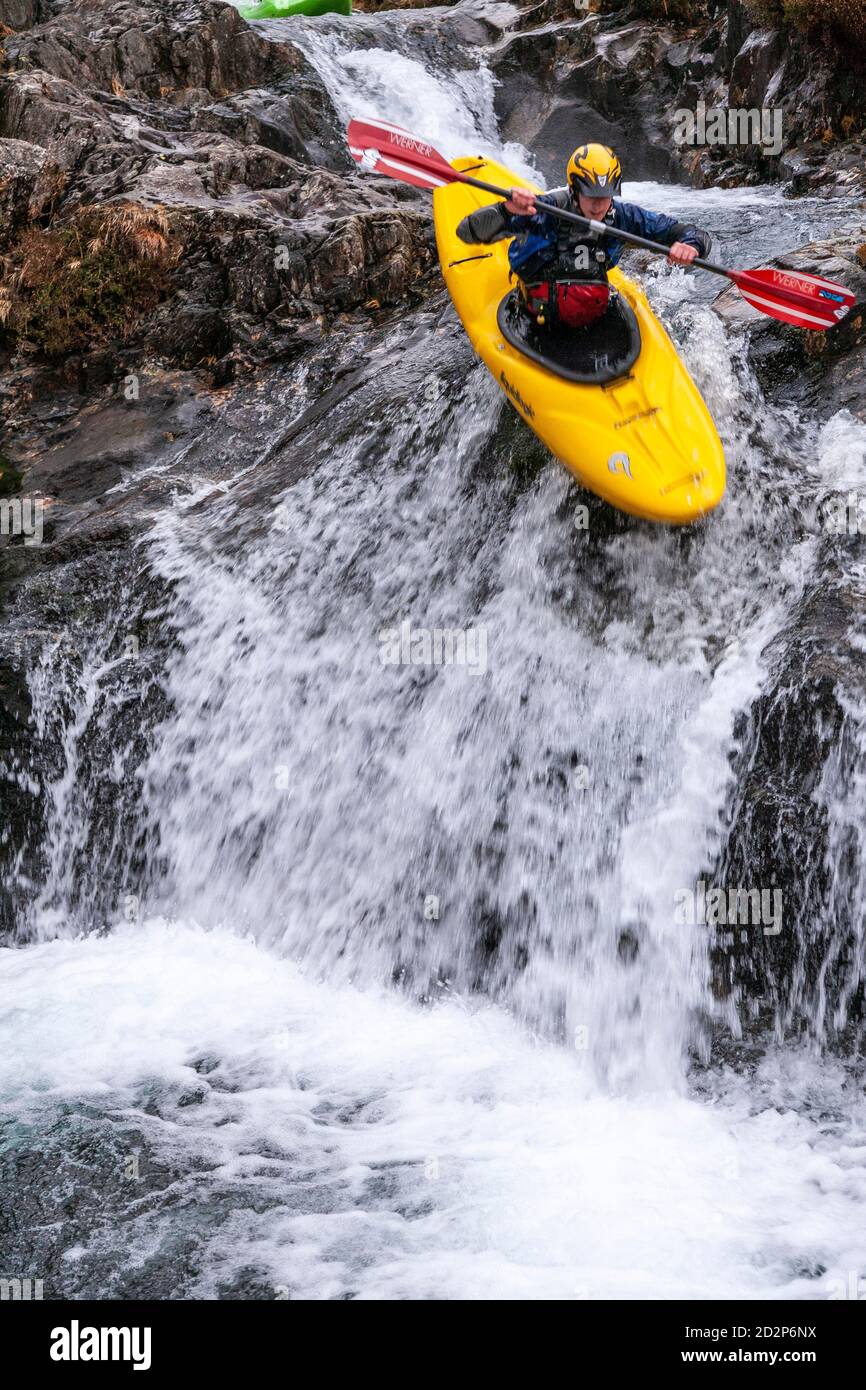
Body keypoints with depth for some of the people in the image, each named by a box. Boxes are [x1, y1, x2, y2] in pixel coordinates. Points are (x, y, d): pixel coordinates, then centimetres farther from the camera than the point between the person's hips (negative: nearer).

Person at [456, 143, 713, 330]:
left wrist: (690, 246, -31)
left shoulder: (623, 216, -8)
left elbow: (700, 237, -5)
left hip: (594, 312, 2)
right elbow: (468, 231, -24)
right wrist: (506, 210, -44)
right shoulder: (544, 211, -19)